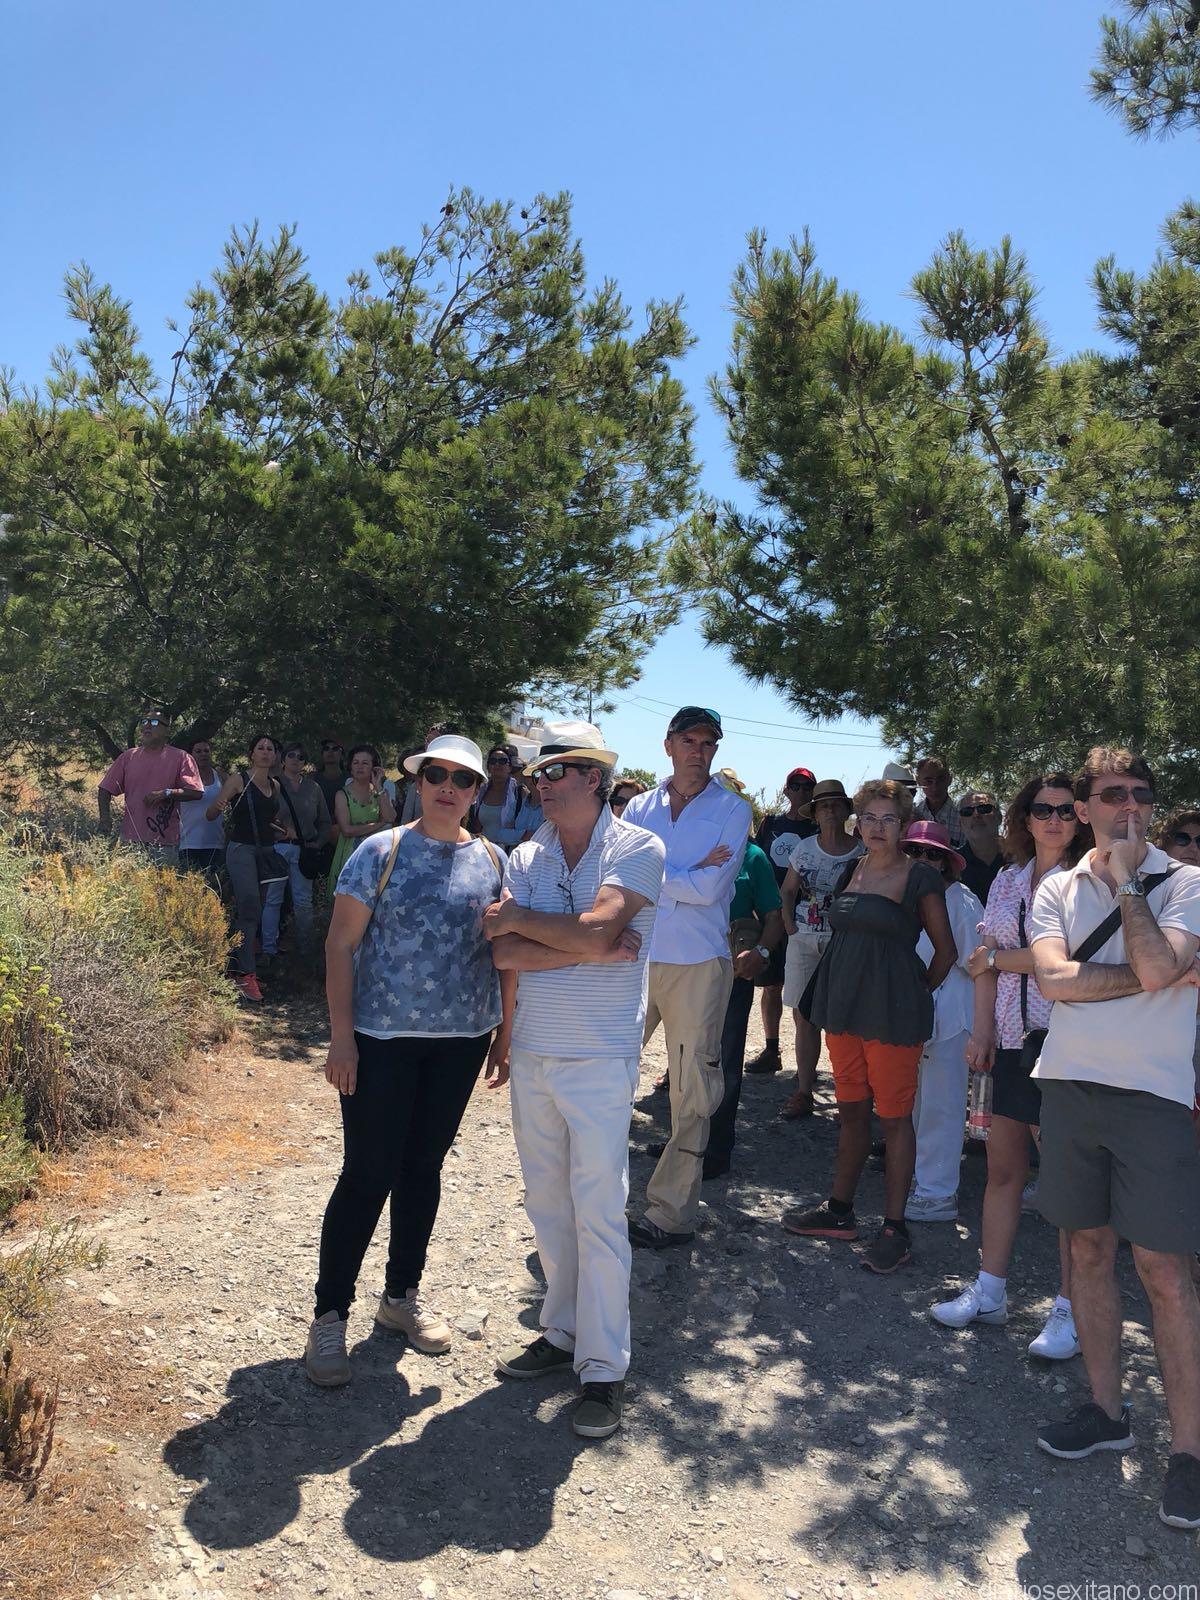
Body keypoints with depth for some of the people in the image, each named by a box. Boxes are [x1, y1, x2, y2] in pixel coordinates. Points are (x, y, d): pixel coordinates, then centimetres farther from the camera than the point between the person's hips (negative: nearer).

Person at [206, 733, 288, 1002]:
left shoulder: (275, 786, 15)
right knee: (249, 907, -18)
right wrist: (217, 806, -24)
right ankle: (247, 974, -19)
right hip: (242, 849, -6)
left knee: (257, 910, 7)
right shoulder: (238, 779, -2)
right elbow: (210, 815, -3)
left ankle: (246, 970, 14)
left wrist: (282, 830, 11)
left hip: (267, 851, 6)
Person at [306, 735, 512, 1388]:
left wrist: (506, 1031, 7)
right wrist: (341, 1037, -13)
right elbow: (340, 946, -8)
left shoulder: (491, 860, 4)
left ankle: (402, 1293, 34)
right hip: (381, 1038, -4)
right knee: (368, 1173, 1)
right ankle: (330, 1314, 18)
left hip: (461, 1040, 4)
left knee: (423, 1167, 16)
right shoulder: (381, 852, -7)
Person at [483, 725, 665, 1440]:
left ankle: (605, 1368, 12)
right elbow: (504, 954, -7)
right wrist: (590, 948, -17)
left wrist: (519, 919, -9)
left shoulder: (638, 849, -8)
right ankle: (564, 1331, 32)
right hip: (532, 1054, 6)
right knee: (547, 1204, 15)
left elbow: (595, 928, -23)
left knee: (598, 1211, -1)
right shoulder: (527, 857, 6)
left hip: (600, 1059, -5)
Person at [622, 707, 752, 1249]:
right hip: (635, 958, 3)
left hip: (698, 964, -3)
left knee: (691, 1092, 4)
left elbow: (710, 889, -12)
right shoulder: (640, 807, 10)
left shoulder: (732, 810, 1)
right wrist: (688, 875, -12)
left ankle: (673, 1213, 14)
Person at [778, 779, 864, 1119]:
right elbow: (787, 891, 14)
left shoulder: (863, 853, -2)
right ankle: (803, 1092, 16)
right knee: (804, 1017, 7)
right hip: (804, 939, 3)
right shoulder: (804, 848, 7)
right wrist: (790, 925, 1)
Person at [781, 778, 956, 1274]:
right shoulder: (852, 870, 10)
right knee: (851, 1110, 14)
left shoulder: (920, 877, -6)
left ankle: (895, 1228, 10)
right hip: (842, 1006, 6)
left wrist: (917, 993, 5)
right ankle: (839, 1210, 26)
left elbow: (946, 951, 0)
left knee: (894, 1117, 1)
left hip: (893, 1011, -6)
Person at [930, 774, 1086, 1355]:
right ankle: (989, 1290, 23)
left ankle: (1071, 1308, 13)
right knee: (1002, 1167, 11)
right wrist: (982, 1029, 5)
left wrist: (997, 958, -4)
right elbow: (984, 962, 13)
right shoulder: (1007, 881, 13)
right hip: (1012, 1042, 6)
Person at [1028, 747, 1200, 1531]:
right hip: (1071, 1084, 4)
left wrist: (1127, 877, -10)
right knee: (1089, 1246, 13)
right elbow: (1054, 978, -9)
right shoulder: (1059, 887, 6)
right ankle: (1107, 1409, 29)